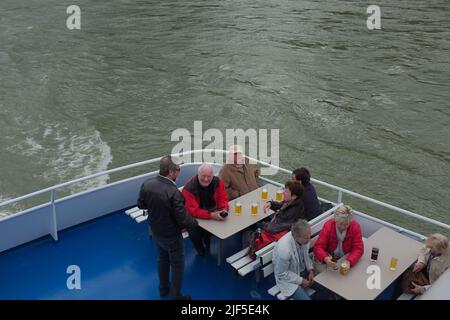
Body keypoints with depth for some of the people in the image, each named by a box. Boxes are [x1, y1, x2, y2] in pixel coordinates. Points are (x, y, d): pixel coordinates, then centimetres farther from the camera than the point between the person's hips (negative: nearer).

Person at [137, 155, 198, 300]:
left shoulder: (146, 185, -15)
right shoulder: (174, 192, -34)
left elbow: (141, 205, 3)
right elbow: (183, 220, -27)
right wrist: (195, 222, -7)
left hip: (155, 231, 7)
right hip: (171, 236, -6)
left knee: (162, 259, 29)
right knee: (177, 266, 16)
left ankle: (163, 288, 48)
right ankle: (176, 296, 32)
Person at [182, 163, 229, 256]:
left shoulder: (217, 182, -11)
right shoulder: (189, 188, -26)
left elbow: (223, 198, -5)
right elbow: (193, 211, -31)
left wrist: (224, 210, -28)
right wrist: (211, 215, -42)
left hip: (213, 212, 5)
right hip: (195, 217, -4)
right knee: (194, 232, -27)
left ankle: (207, 239, 17)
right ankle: (201, 250, 9)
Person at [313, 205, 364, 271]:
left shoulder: (356, 227, -17)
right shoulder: (328, 226, -20)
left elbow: (358, 248, -18)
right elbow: (318, 247, -22)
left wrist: (349, 261, -38)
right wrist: (325, 258, -45)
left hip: (346, 256, 1)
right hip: (328, 255, -1)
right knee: (321, 269, -26)